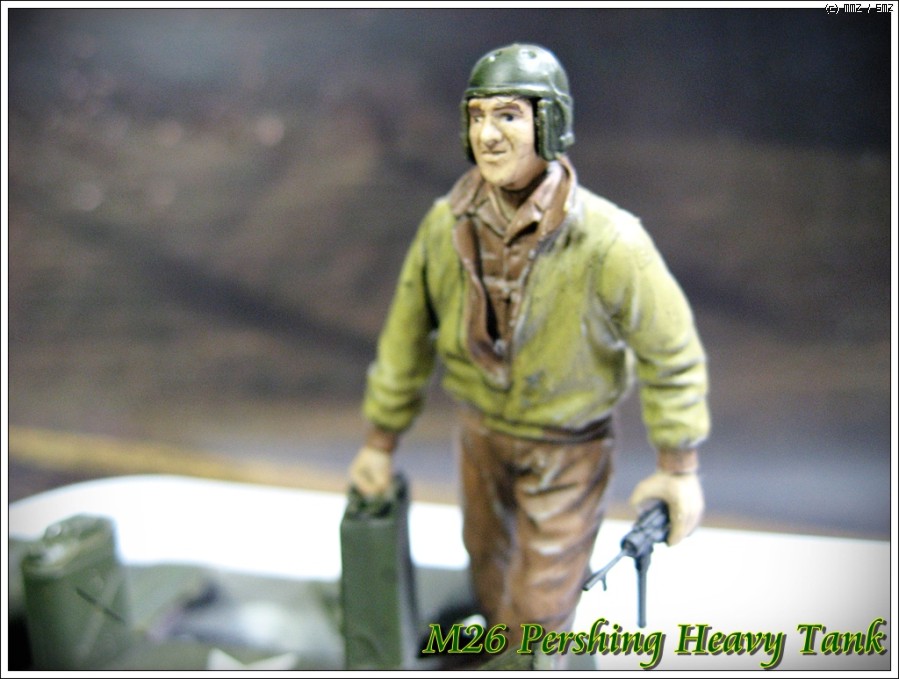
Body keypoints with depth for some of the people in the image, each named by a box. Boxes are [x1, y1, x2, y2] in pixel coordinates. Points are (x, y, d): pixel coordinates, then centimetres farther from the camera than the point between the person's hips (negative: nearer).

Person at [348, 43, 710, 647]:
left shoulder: (609, 242, -33)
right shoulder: (447, 225, -19)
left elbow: (671, 352, -19)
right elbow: (408, 333, -5)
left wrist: (681, 467, -11)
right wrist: (382, 442, 2)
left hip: (568, 443, -4)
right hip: (483, 425, 5)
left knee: (540, 602, 6)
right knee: (488, 550, 28)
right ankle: (504, 637, 59)